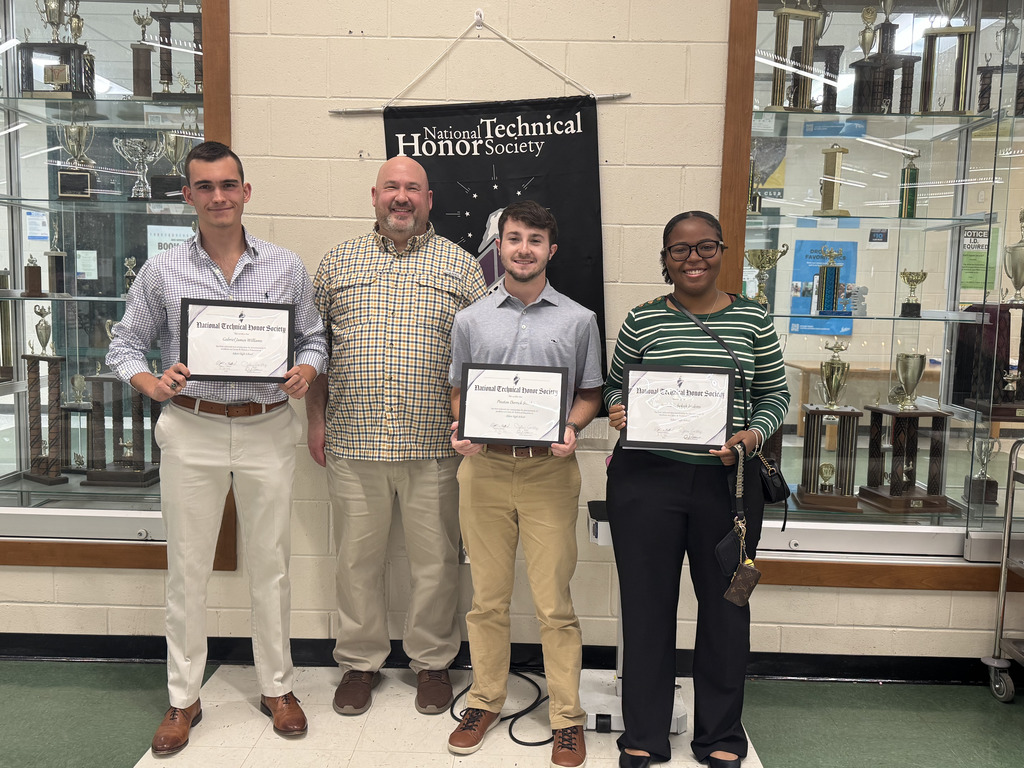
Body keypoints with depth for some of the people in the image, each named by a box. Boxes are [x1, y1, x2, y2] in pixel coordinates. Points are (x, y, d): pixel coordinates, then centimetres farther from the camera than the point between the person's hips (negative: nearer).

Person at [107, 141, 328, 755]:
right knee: (188, 569, 8)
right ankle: (184, 698, 25)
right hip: (192, 432, 0)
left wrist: (307, 371, -12)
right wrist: (150, 382, -11)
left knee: (271, 565, 9)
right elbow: (127, 344, 9)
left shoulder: (286, 267, 4)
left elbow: (314, 336, 9)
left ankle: (277, 686, 27)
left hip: (267, 431, 0)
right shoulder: (162, 272, 4)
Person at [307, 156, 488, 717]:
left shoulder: (459, 265, 5)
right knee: (357, 558, 11)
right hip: (352, 441, 2)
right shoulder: (338, 263, 10)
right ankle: (360, 661, 30)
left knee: (435, 561, 8)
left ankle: (432, 661, 28)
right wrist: (316, 419, 7)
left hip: (433, 444, -1)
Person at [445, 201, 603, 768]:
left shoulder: (578, 320, 6)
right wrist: (460, 429, -5)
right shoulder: (471, 320, 9)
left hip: (549, 470, -1)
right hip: (484, 468, 2)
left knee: (554, 602, 2)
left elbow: (590, 395, 10)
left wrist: (570, 428, -9)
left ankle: (567, 716, 17)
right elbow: (458, 392, 15)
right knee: (487, 597, 11)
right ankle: (485, 701, 28)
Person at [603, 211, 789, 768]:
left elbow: (775, 393, 10)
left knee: (724, 605, 12)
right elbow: (613, 383, 12)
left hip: (729, 479, 1)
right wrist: (617, 410, -9)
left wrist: (754, 434, -8)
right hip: (646, 478, 0)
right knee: (647, 604, 8)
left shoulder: (752, 319, 4)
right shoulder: (642, 319, 3)